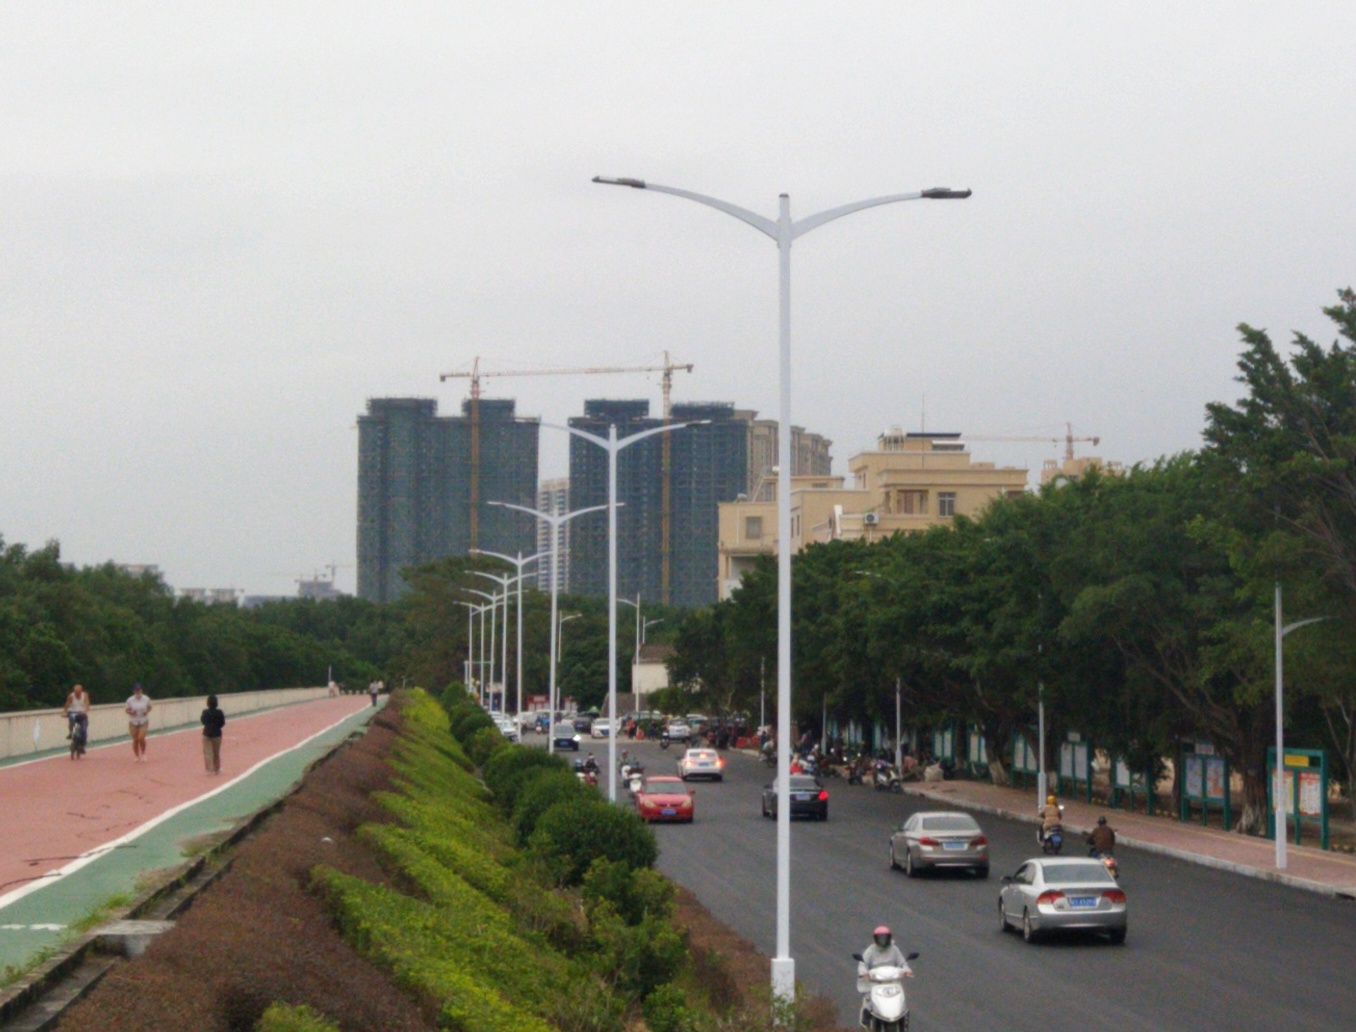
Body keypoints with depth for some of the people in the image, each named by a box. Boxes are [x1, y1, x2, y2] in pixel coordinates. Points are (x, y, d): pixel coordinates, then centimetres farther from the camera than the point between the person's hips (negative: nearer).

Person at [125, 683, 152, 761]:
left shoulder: (146, 699, -5)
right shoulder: (130, 700, -6)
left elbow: (149, 707, 10)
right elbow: (127, 710, 4)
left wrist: (147, 711, -11)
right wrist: (131, 712, -18)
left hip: (143, 722, -1)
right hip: (133, 722, 1)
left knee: (141, 738, -15)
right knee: (135, 740, 3)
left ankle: (143, 753, 11)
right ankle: (137, 756, 21)